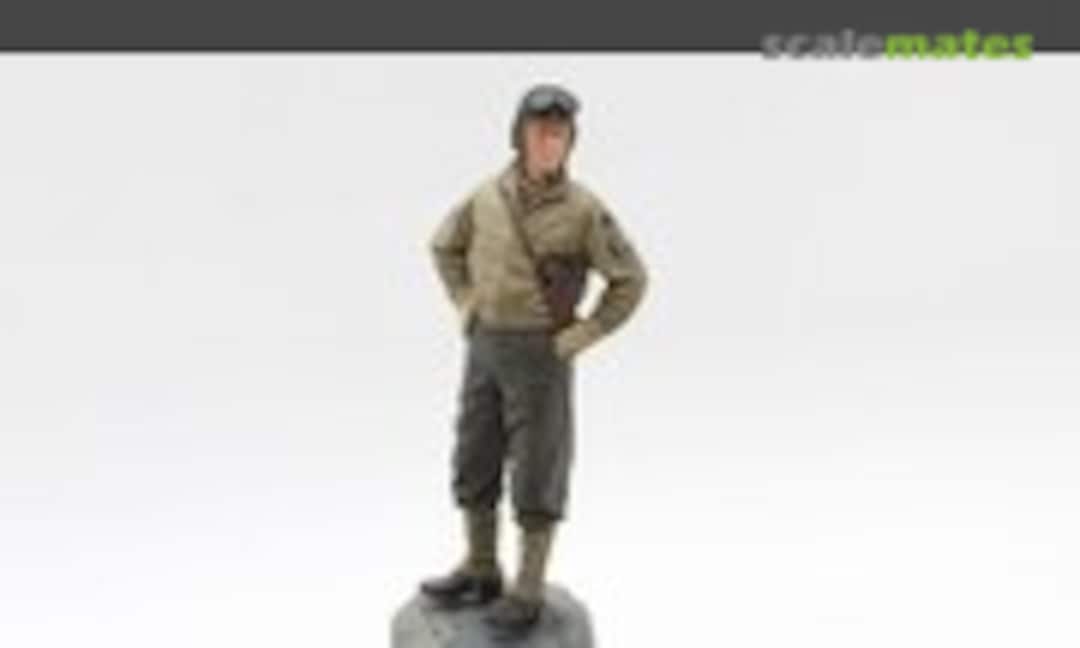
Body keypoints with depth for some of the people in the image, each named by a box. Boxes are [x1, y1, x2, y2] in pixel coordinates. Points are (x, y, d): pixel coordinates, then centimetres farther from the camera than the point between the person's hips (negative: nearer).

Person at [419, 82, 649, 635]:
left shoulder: (585, 209, -12)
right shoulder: (488, 194, 1)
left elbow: (630, 281, -7)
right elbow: (445, 245, 18)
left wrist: (577, 339, -11)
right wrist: (467, 310, 7)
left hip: (541, 354, -5)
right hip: (485, 350, 5)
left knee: (537, 474, 0)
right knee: (474, 464, 10)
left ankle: (527, 591, 11)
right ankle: (480, 573, 25)